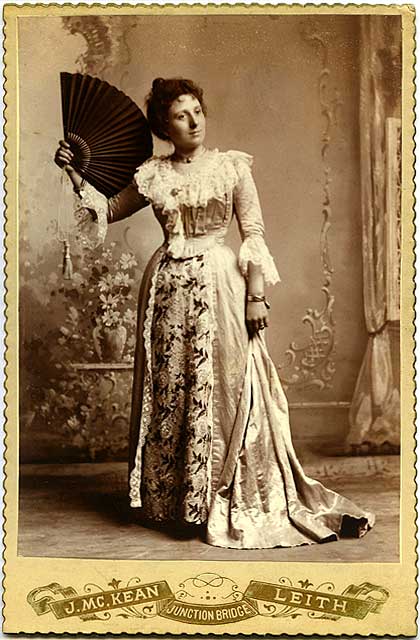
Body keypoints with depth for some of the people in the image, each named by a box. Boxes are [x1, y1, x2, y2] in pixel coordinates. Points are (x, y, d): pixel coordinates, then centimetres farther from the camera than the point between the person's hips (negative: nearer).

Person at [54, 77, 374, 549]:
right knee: (169, 389, 7)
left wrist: (256, 295, -7)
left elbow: (253, 234, -1)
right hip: (168, 287, 3)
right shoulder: (151, 175, 8)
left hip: (220, 283, -3)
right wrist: (76, 176, 9)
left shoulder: (231, 166, 1)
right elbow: (110, 210, 22)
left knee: (228, 387, -3)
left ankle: (241, 500, 8)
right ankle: (173, 495, 20)